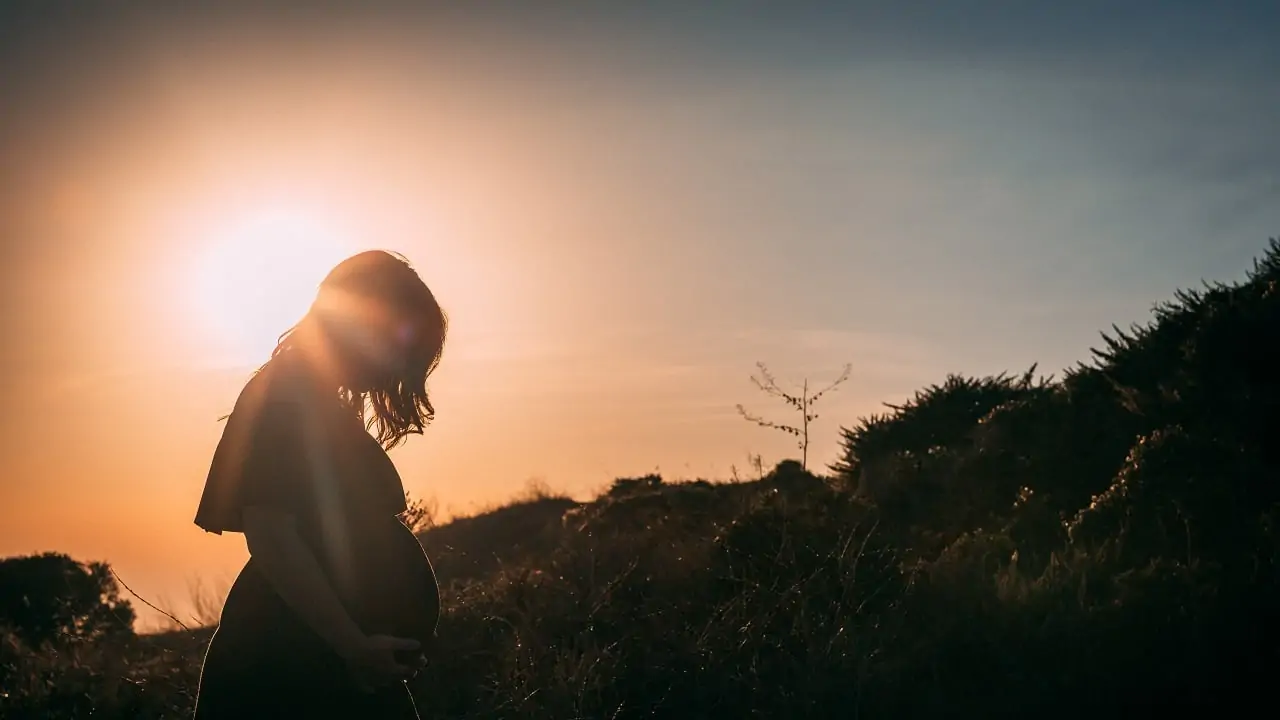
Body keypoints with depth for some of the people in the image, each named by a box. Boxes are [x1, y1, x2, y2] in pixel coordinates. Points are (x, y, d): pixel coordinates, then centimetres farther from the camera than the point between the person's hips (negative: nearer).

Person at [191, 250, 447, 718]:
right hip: (290, 668, -9)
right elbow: (271, 539, -21)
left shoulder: (328, 411, 17)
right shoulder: (283, 401, -11)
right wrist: (356, 646, -23)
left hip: (335, 662, 9)